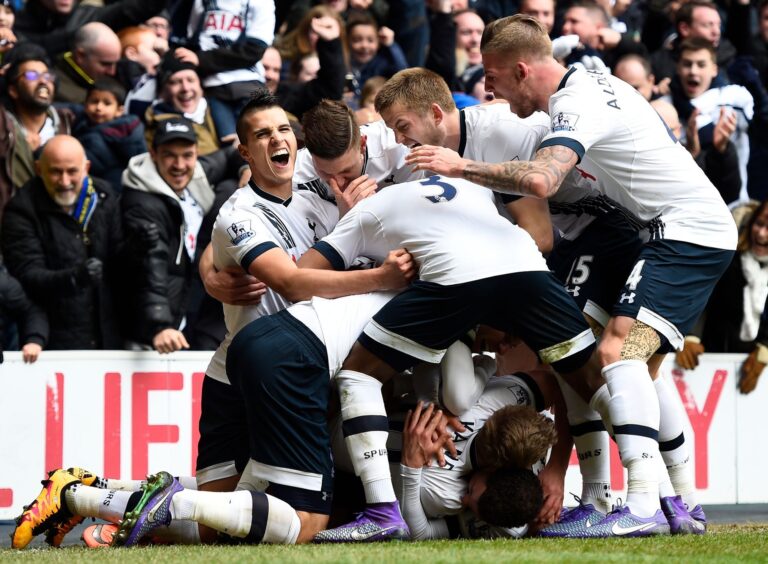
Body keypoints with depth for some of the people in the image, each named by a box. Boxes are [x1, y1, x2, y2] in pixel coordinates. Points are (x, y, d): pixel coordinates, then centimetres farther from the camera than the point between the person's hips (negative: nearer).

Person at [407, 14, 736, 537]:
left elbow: (541, 180, -34)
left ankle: (643, 507, -35)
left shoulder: (577, 105, -16)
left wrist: (461, 167, -25)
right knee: (635, 369, 12)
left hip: (688, 229, -11)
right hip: (702, 230, 11)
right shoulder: (590, 83, 15)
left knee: (618, 352, -23)